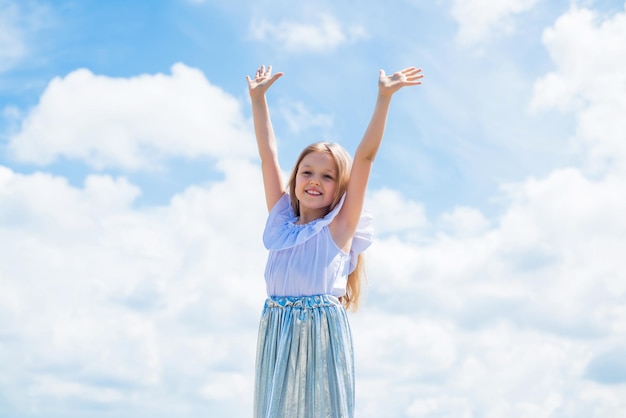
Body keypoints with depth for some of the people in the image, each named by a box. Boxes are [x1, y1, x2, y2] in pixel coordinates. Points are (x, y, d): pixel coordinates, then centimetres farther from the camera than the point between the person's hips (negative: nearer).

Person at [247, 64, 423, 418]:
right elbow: (268, 155, 15)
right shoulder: (281, 223, 13)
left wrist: (384, 97, -6)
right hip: (277, 333, 3)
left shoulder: (339, 227, 4)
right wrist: (258, 98, 16)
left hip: (323, 332, -3)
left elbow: (366, 156, -2)